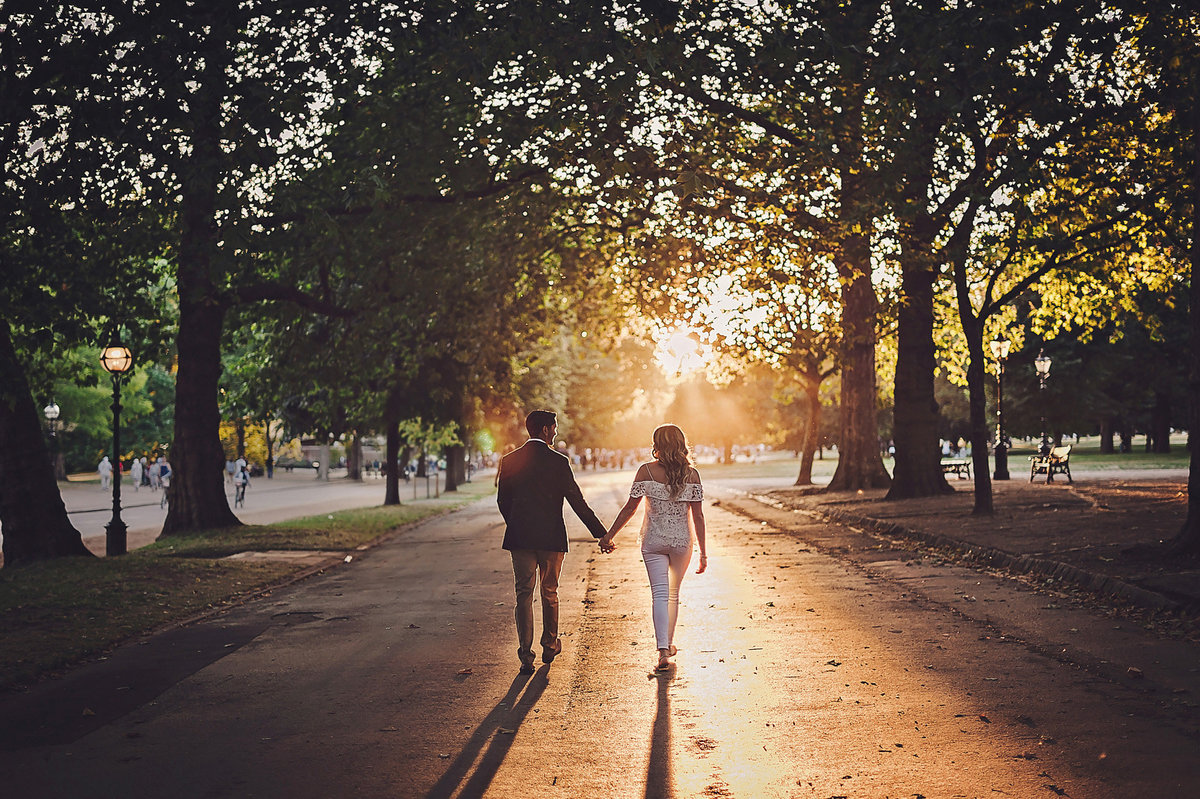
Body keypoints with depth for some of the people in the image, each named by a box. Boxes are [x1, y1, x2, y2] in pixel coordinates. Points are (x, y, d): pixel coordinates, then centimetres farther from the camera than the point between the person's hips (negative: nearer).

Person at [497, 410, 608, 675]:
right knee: (549, 593, 15)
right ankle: (550, 646, 29)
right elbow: (577, 501, -7)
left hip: (519, 537, 2)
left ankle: (526, 654, -3)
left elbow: (502, 500, 7)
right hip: (551, 537, -2)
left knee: (524, 594, 5)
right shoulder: (558, 461, -7)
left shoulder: (509, 461, 1)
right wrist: (600, 533, -1)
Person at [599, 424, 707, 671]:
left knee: (660, 593, -3)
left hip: (654, 540, -2)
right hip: (682, 540, 2)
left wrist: (608, 536, 4)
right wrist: (703, 553, 4)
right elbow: (698, 516, -3)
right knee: (674, 593, 19)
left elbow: (630, 507, -6)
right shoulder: (692, 474, -3)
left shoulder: (647, 471, -8)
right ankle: (669, 643, 31)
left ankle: (663, 649, -17)